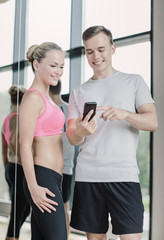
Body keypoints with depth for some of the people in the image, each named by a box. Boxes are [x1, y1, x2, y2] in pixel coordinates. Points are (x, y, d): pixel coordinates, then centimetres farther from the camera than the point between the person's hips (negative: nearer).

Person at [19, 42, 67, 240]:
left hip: (51, 179, 9)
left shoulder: (45, 97, 18)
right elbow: (25, 146, -16)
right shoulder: (33, 97, -11)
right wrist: (33, 187, -19)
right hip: (43, 180, -9)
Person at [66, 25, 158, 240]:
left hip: (124, 174, -2)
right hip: (87, 175, 3)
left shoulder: (134, 82, 9)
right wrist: (80, 131, -16)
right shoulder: (79, 93, 15)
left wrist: (124, 114, -21)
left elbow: (153, 123, -1)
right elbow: (72, 139, 9)